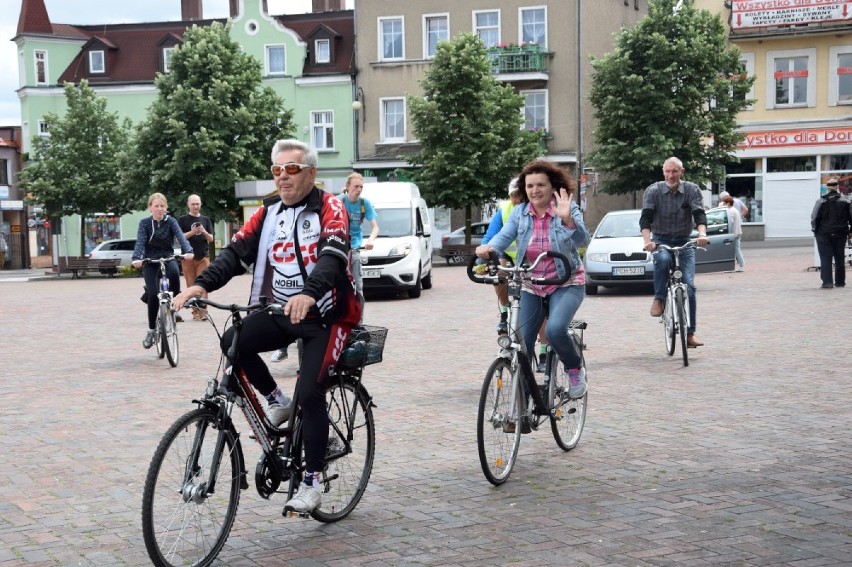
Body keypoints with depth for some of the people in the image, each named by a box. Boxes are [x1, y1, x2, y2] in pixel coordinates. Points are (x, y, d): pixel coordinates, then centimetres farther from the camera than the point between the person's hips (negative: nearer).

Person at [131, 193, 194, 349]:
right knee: (153, 295, -12)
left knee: (174, 273, -35)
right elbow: (140, 241, -18)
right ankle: (151, 330, 5)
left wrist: (188, 251, -40)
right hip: (150, 261, 0)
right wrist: (136, 258, -38)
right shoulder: (145, 223, -5)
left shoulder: (170, 221, -4)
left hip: (168, 257, 0)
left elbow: (180, 236, -19)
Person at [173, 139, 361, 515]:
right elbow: (237, 251, -3)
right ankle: (276, 402, 4)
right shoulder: (268, 212, 7)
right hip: (279, 313, 5)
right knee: (234, 341, -21)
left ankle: (312, 482, -2)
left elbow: (334, 253, -27)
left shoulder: (329, 208, -9)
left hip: (324, 316, -5)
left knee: (309, 392, -17)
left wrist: (309, 293, -46)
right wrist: (202, 284, -22)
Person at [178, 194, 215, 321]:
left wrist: (204, 232, -9)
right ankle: (195, 312, 3)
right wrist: (192, 232, -15)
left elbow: (211, 239, 11)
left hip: (203, 256, 1)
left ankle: (202, 311, -7)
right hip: (188, 257, -1)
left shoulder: (206, 219, 14)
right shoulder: (183, 220, 6)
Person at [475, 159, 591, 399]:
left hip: (566, 283, -4)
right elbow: (504, 236, -14)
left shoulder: (567, 209, -10)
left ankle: (575, 371, 0)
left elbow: (582, 240, -23)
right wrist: (488, 248, -36)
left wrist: (567, 219, -42)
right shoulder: (520, 212, -1)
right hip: (531, 287, 4)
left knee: (555, 329, -29)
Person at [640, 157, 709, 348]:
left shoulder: (692, 190, -4)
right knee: (663, 259, -38)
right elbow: (645, 218, -15)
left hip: (684, 242, 1)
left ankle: (690, 333, -5)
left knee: (689, 286, -11)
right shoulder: (653, 191, -6)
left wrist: (702, 234, -36)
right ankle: (659, 299, -19)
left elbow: (699, 214, -15)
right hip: (661, 240, -1)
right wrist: (647, 241, -33)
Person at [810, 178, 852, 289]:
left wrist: (815, 230, 5)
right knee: (840, 258, 13)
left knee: (826, 259, -1)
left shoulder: (821, 201, -9)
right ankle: (840, 282, 17)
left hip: (824, 234, -3)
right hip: (841, 234, 3)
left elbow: (814, 217, -8)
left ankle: (827, 282, -11)